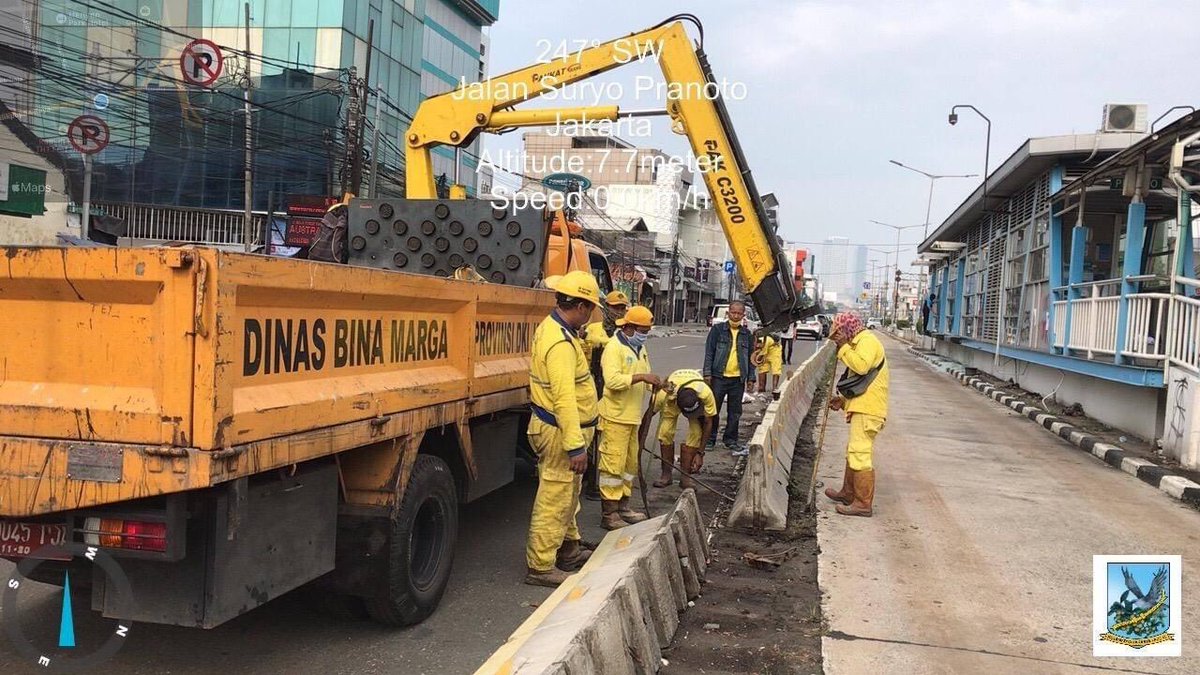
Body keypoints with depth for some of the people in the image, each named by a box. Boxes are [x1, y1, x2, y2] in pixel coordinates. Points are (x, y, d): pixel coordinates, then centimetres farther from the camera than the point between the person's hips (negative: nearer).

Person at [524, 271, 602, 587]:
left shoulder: (551, 326, 8)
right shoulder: (561, 344, -26)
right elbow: (564, 398, -30)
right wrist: (576, 445, -30)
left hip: (559, 427, 11)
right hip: (560, 431, -11)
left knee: (567, 494, 23)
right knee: (554, 499, -1)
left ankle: (568, 549, 39)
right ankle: (540, 566, 8)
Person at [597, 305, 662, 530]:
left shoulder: (640, 348, 15)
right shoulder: (614, 347, -14)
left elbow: (643, 379, 22)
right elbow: (612, 380, -26)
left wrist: (656, 383, 2)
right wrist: (641, 377, -28)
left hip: (633, 416, 9)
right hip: (615, 417, -9)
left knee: (630, 462, 16)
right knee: (613, 464, -6)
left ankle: (623, 506, 27)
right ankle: (608, 514, 0)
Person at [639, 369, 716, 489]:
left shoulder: (706, 394, -41)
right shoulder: (664, 393, -42)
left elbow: (708, 423, -26)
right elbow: (649, 414, -24)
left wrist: (700, 453, -24)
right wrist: (640, 441, -20)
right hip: (672, 400, 0)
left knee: (696, 433, -18)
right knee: (665, 432, -15)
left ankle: (685, 476, -9)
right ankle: (667, 474, 0)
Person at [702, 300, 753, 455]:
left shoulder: (746, 334, 9)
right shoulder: (717, 329, -1)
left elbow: (749, 357, 14)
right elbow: (709, 352, -4)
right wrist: (707, 373, -10)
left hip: (738, 379, 3)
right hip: (719, 377, -3)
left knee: (735, 412, 10)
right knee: (713, 409, 3)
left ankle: (731, 440, 21)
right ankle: (710, 439, 15)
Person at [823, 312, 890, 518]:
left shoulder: (867, 341, -9)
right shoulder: (858, 344, 23)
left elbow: (862, 366, -28)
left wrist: (843, 348, -14)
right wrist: (843, 400, 18)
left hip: (867, 409, -11)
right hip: (862, 408, 11)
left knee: (860, 454, -12)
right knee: (853, 452, 20)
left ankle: (863, 503, -10)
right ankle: (848, 493, 32)